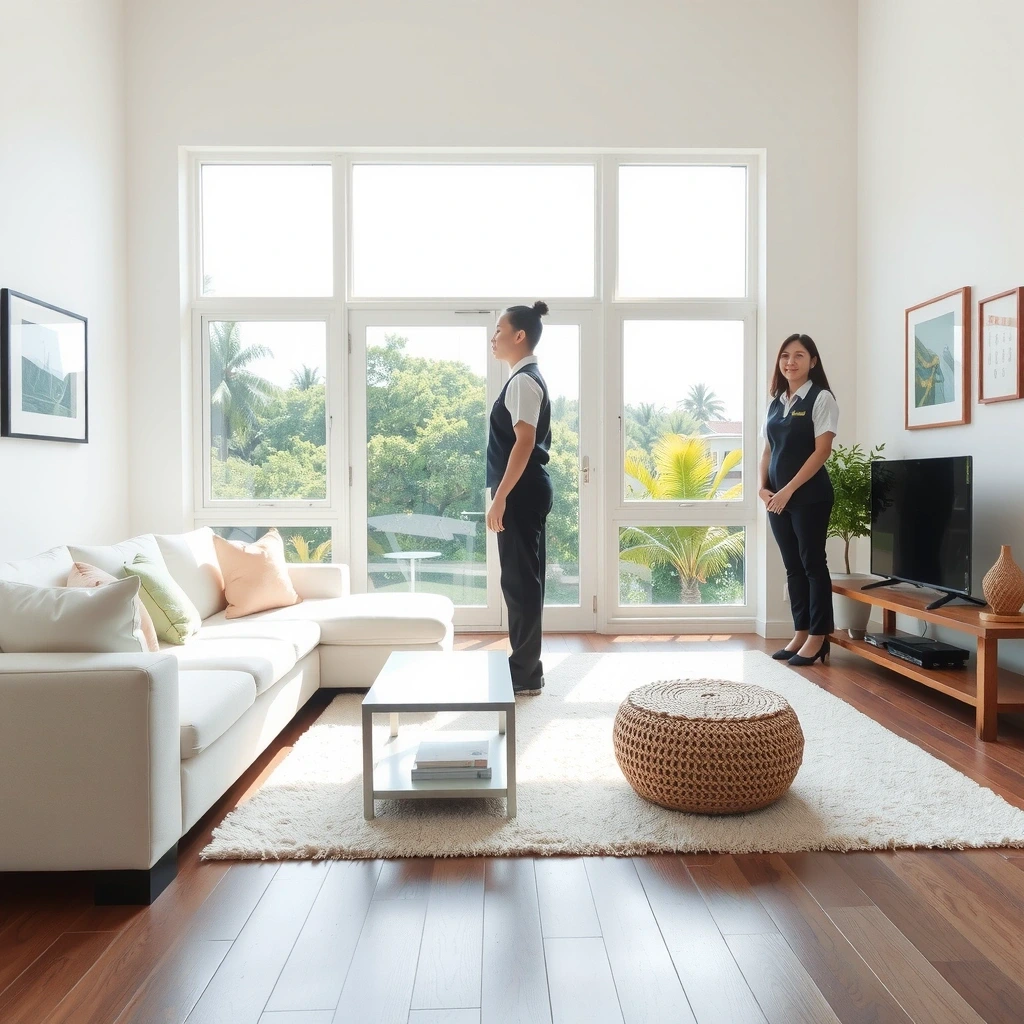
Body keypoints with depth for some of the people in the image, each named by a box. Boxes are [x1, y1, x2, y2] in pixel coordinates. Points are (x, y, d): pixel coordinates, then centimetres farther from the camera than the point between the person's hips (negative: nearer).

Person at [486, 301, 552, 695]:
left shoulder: (522, 381, -13)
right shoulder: (528, 378, 18)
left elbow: (524, 442, -22)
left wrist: (500, 497, -23)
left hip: (521, 493, -11)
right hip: (526, 491, 11)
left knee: (519, 579, -4)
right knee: (523, 578, 14)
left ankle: (525, 674, 6)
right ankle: (525, 668, 23)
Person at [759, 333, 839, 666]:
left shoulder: (821, 398, -5)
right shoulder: (776, 402, 14)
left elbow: (821, 451, -12)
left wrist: (789, 490, -17)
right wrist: (762, 487, -2)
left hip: (810, 495, -6)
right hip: (778, 497, 6)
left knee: (812, 563, -1)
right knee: (793, 566, 10)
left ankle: (818, 637, 8)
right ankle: (800, 633, 18)